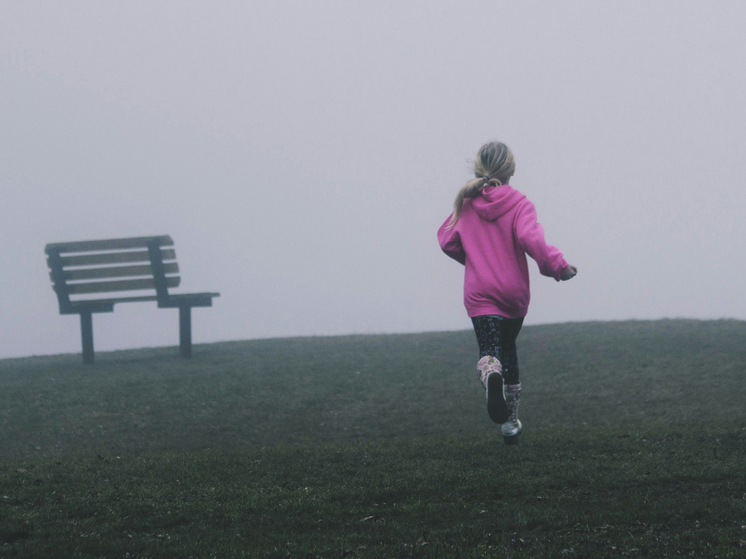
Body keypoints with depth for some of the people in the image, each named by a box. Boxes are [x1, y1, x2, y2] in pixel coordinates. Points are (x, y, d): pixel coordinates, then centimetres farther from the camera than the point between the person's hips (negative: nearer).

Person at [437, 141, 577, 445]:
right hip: (514, 291, 0)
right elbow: (531, 239, -24)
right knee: (508, 348, 20)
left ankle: (491, 375, -47)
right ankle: (510, 421, 25)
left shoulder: (466, 204, 2)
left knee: (489, 351, -8)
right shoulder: (518, 204, -7)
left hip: (479, 293, 0)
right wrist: (558, 266, -16)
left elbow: (447, 241, 8)